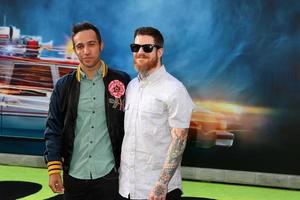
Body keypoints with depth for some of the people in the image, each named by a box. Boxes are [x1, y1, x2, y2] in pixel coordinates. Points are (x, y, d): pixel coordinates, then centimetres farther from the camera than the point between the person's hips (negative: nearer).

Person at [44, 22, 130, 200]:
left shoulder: (121, 81, -2)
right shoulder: (64, 86, 3)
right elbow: (54, 129, 3)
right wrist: (54, 169, -4)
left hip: (108, 174, -1)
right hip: (73, 175, 2)